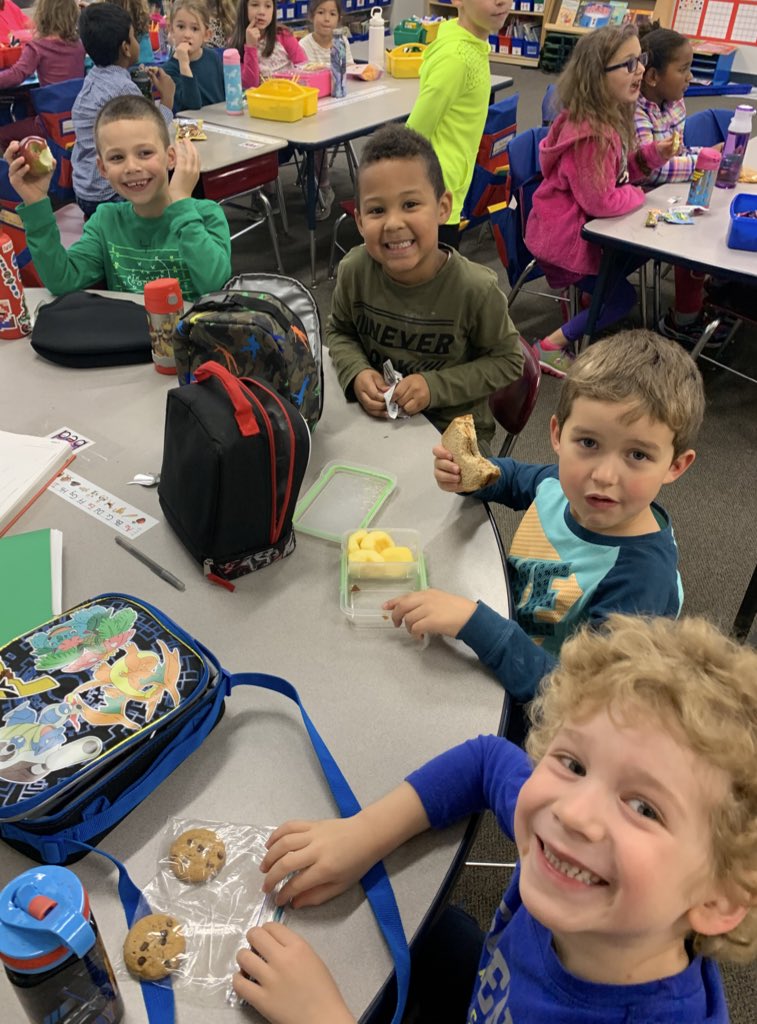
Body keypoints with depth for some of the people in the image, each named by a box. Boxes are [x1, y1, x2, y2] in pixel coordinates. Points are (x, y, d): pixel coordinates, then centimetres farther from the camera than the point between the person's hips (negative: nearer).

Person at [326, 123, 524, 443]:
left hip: (454, 428, -2)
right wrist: (356, 373, -16)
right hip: (375, 416, 2)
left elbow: (507, 361, -7)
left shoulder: (475, 289, -22)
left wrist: (435, 387, -20)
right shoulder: (354, 271, -14)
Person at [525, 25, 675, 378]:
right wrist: (638, 195, -9)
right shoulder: (592, 134, -30)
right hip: (565, 237, -10)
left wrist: (652, 154, -2)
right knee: (621, 297, -3)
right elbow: (602, 201, -27)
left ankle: (580, 292, 26)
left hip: (584, 226, 10)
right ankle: (552, 347, 4)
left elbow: (618, 169, 14)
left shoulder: (610, 116, 2)